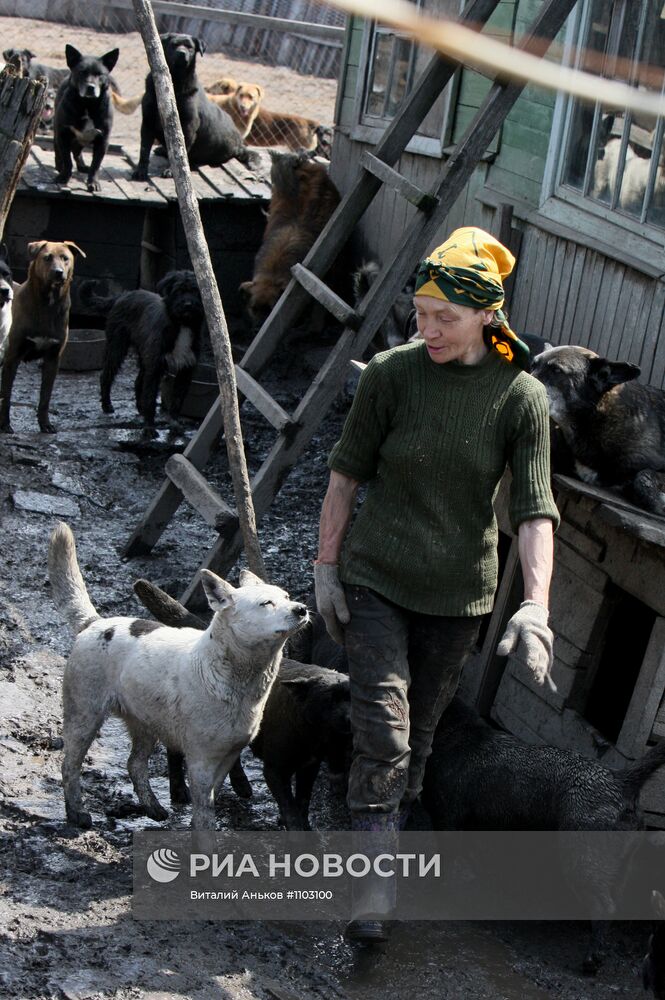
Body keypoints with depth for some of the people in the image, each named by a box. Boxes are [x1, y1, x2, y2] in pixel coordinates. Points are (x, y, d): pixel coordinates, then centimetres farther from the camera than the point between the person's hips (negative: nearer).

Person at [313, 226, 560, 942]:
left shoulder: (521, 397, -9)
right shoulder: (391, 374, -10)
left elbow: (535, 509, -11)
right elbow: (346, 474, 0)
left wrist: (534, 606, -22)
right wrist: (326, 567, 0)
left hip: (457, 594, 1)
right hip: (375, 578, -1)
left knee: (417, 734, 13)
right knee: (382, 729, -11)